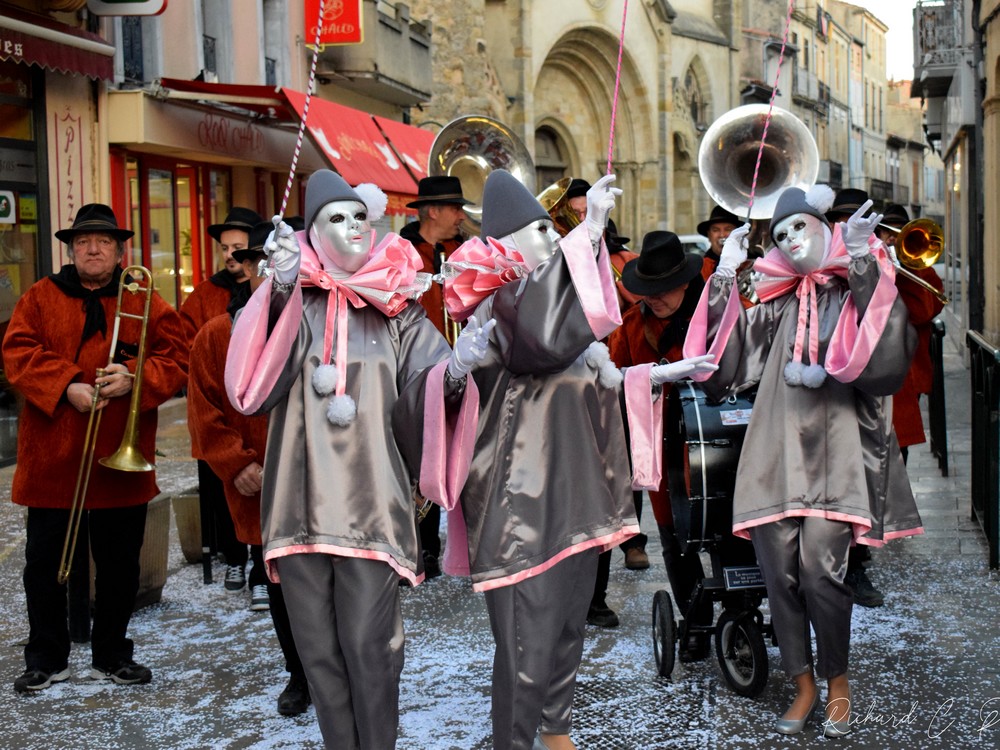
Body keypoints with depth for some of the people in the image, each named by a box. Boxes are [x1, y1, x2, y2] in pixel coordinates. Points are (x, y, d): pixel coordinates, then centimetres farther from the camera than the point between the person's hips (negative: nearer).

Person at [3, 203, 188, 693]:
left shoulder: (145, 303, 6)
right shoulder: (41, 298, 6)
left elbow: (175, 359, 0)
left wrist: (136, 378, -18)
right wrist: (67, 386, -19)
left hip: (121, 462, 1)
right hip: (51, 460, 0)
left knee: (120, 565, 10)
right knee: (44, 563, 6)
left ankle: (112, 656, 25)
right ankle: (47, 658, 20)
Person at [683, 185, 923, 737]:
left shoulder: (862, 291, 6)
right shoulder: (780, 303, 16)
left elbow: (887, 355, -14)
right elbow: (726, 360, 8)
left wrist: (863, 262, -17)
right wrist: (724, 278, 5)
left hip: (836, 448, -4)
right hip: (778, 452, 4)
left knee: (819, 569, -15)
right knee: (778, 571, 1)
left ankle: (837, 681, 7)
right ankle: (803, 685, 17)